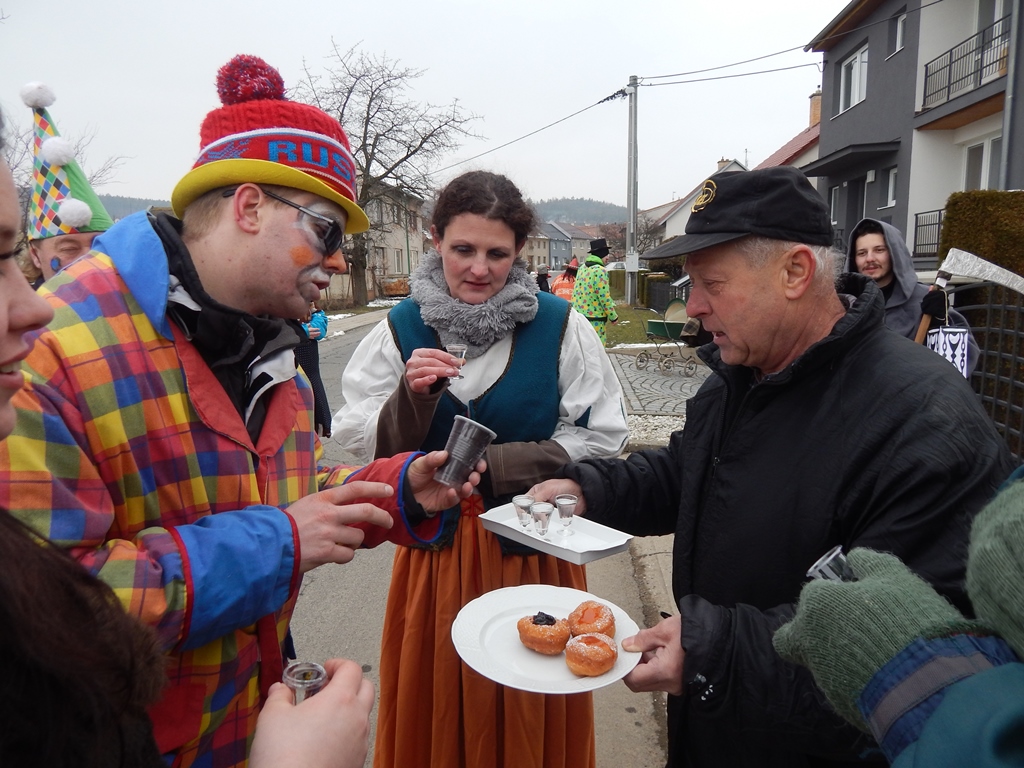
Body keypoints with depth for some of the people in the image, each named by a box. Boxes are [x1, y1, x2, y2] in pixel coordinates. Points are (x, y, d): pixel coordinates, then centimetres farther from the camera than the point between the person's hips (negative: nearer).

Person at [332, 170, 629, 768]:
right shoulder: (402, 328, 0)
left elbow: (602, 438, -5)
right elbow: (365, 444, 0)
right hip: (433, 545, 2)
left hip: (531, 544, -1)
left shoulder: (561, 327, -6)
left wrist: (491, 465, -14)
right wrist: (412, 397, -20)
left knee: (529, 710, 13)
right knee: (435, 707, 14)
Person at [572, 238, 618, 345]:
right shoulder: (599, 270, -13)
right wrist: (613, 316, -6)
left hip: (579, 315, 9)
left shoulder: (582, 268, 12)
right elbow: (604, 297, -16)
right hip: (594, 319, -8)